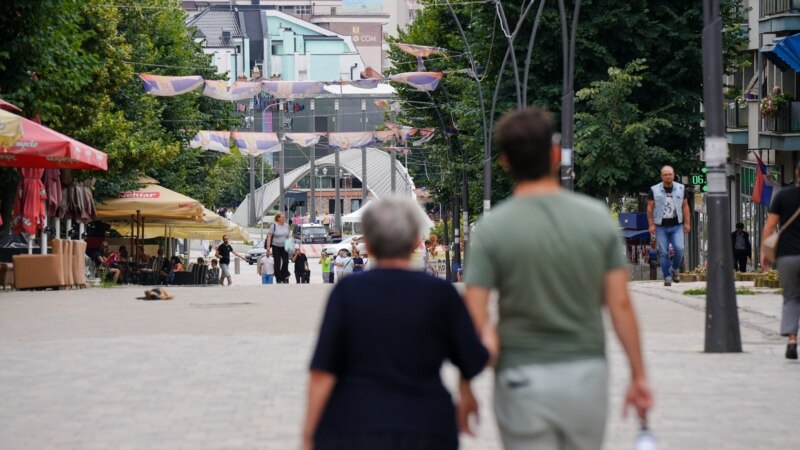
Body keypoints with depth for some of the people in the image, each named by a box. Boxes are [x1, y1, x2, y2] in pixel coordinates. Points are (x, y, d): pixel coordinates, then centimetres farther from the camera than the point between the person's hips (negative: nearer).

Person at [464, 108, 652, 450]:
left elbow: (475, 314, -14)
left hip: (523, 379, -2)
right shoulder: (597, 216, -2)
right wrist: (638, 375, 3)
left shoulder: (492, 229, -9)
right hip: (588, 371, 3)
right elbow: (620, 303, -3)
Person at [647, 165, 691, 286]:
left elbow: (685, 206, 10)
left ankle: (675, 269, 10)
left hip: (677, 226, 1)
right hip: (661, 226, -1)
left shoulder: (681, 189, 7)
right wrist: (651, 224, -5)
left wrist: (687, 223, 3)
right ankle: (667, 277, 5)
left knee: (679, 248, -15)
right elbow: (650, 208, 2)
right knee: (664, 252, -2)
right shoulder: (654, 190, 2)